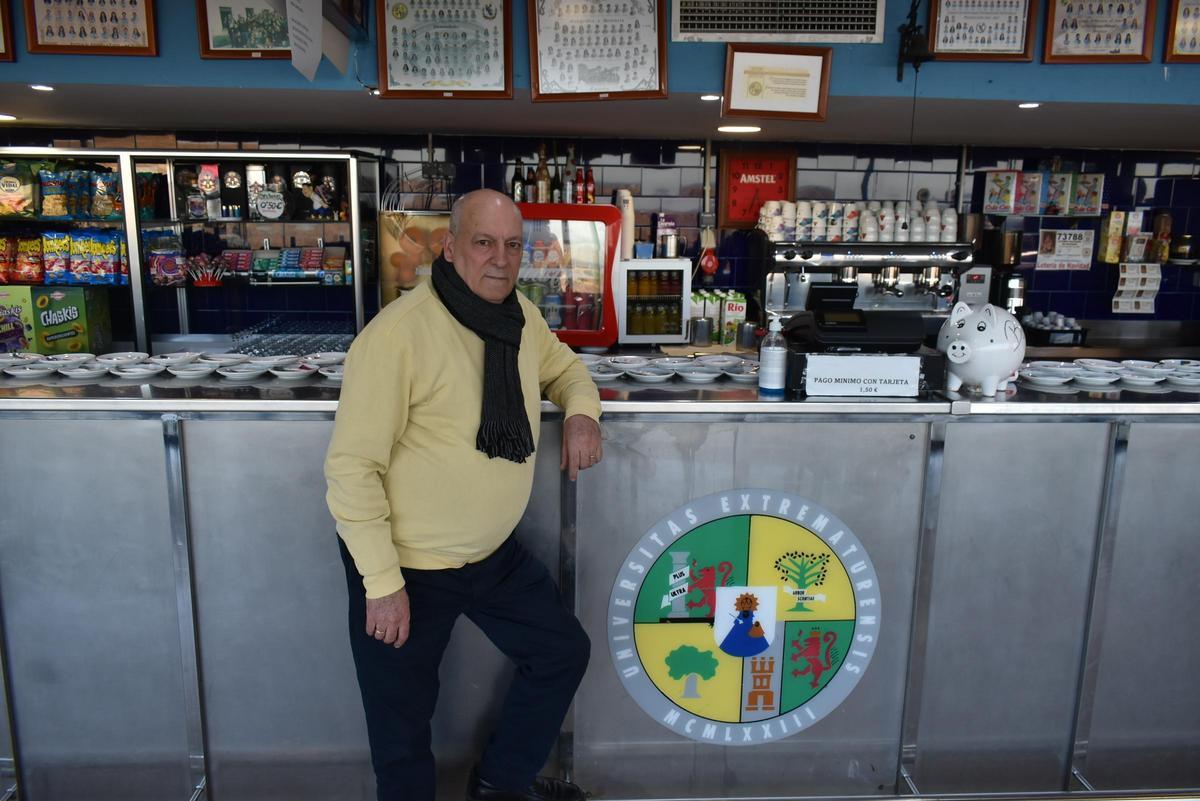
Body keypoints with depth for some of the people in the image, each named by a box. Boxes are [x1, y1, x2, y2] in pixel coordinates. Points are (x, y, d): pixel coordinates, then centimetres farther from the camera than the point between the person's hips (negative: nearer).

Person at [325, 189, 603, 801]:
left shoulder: (522, 316, -1)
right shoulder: (398, 334, -24)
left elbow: (563, 366, 19)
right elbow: (351, 466, -22)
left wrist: (582, 409, -4)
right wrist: (382, 583, -20)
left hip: (495, 554, 7)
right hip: (407, 567, -7)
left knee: (564, 653, 18)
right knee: (403, 730, 11)